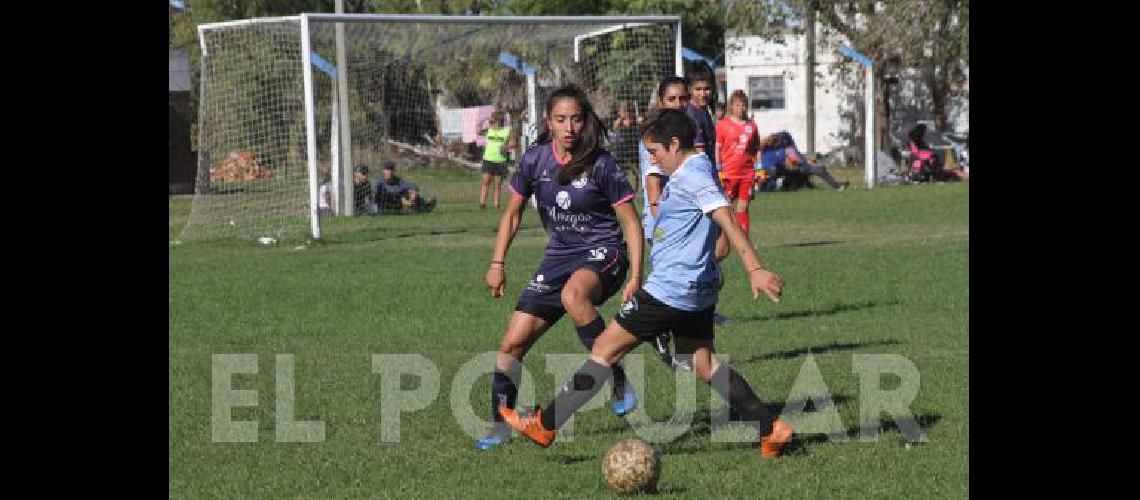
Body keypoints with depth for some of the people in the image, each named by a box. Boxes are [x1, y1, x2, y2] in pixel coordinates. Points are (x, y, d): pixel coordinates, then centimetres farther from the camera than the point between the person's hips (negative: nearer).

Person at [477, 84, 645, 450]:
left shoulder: (601, 165, -14)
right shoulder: (535, 160, -3)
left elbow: (630, 223, -9)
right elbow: (512, 214, 11)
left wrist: (635, 276, -17)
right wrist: (498, 263, 5)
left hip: (603, 252, -5)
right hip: (559, 256, 5)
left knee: (573, 294, -40)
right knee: (513, 342, -3)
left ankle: (619, 382, -27)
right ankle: (501, 425, 13)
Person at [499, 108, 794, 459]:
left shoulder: (692, 174, -15)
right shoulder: (694, 172, 16)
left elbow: (727, 219, -25)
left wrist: (755, 269, -33)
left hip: (670, 290, -10)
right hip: (697, 291, 10)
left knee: (605, 349, -2)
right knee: (704, 366, 11)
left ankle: (544, 426, 3)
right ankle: (770, 429, 3)